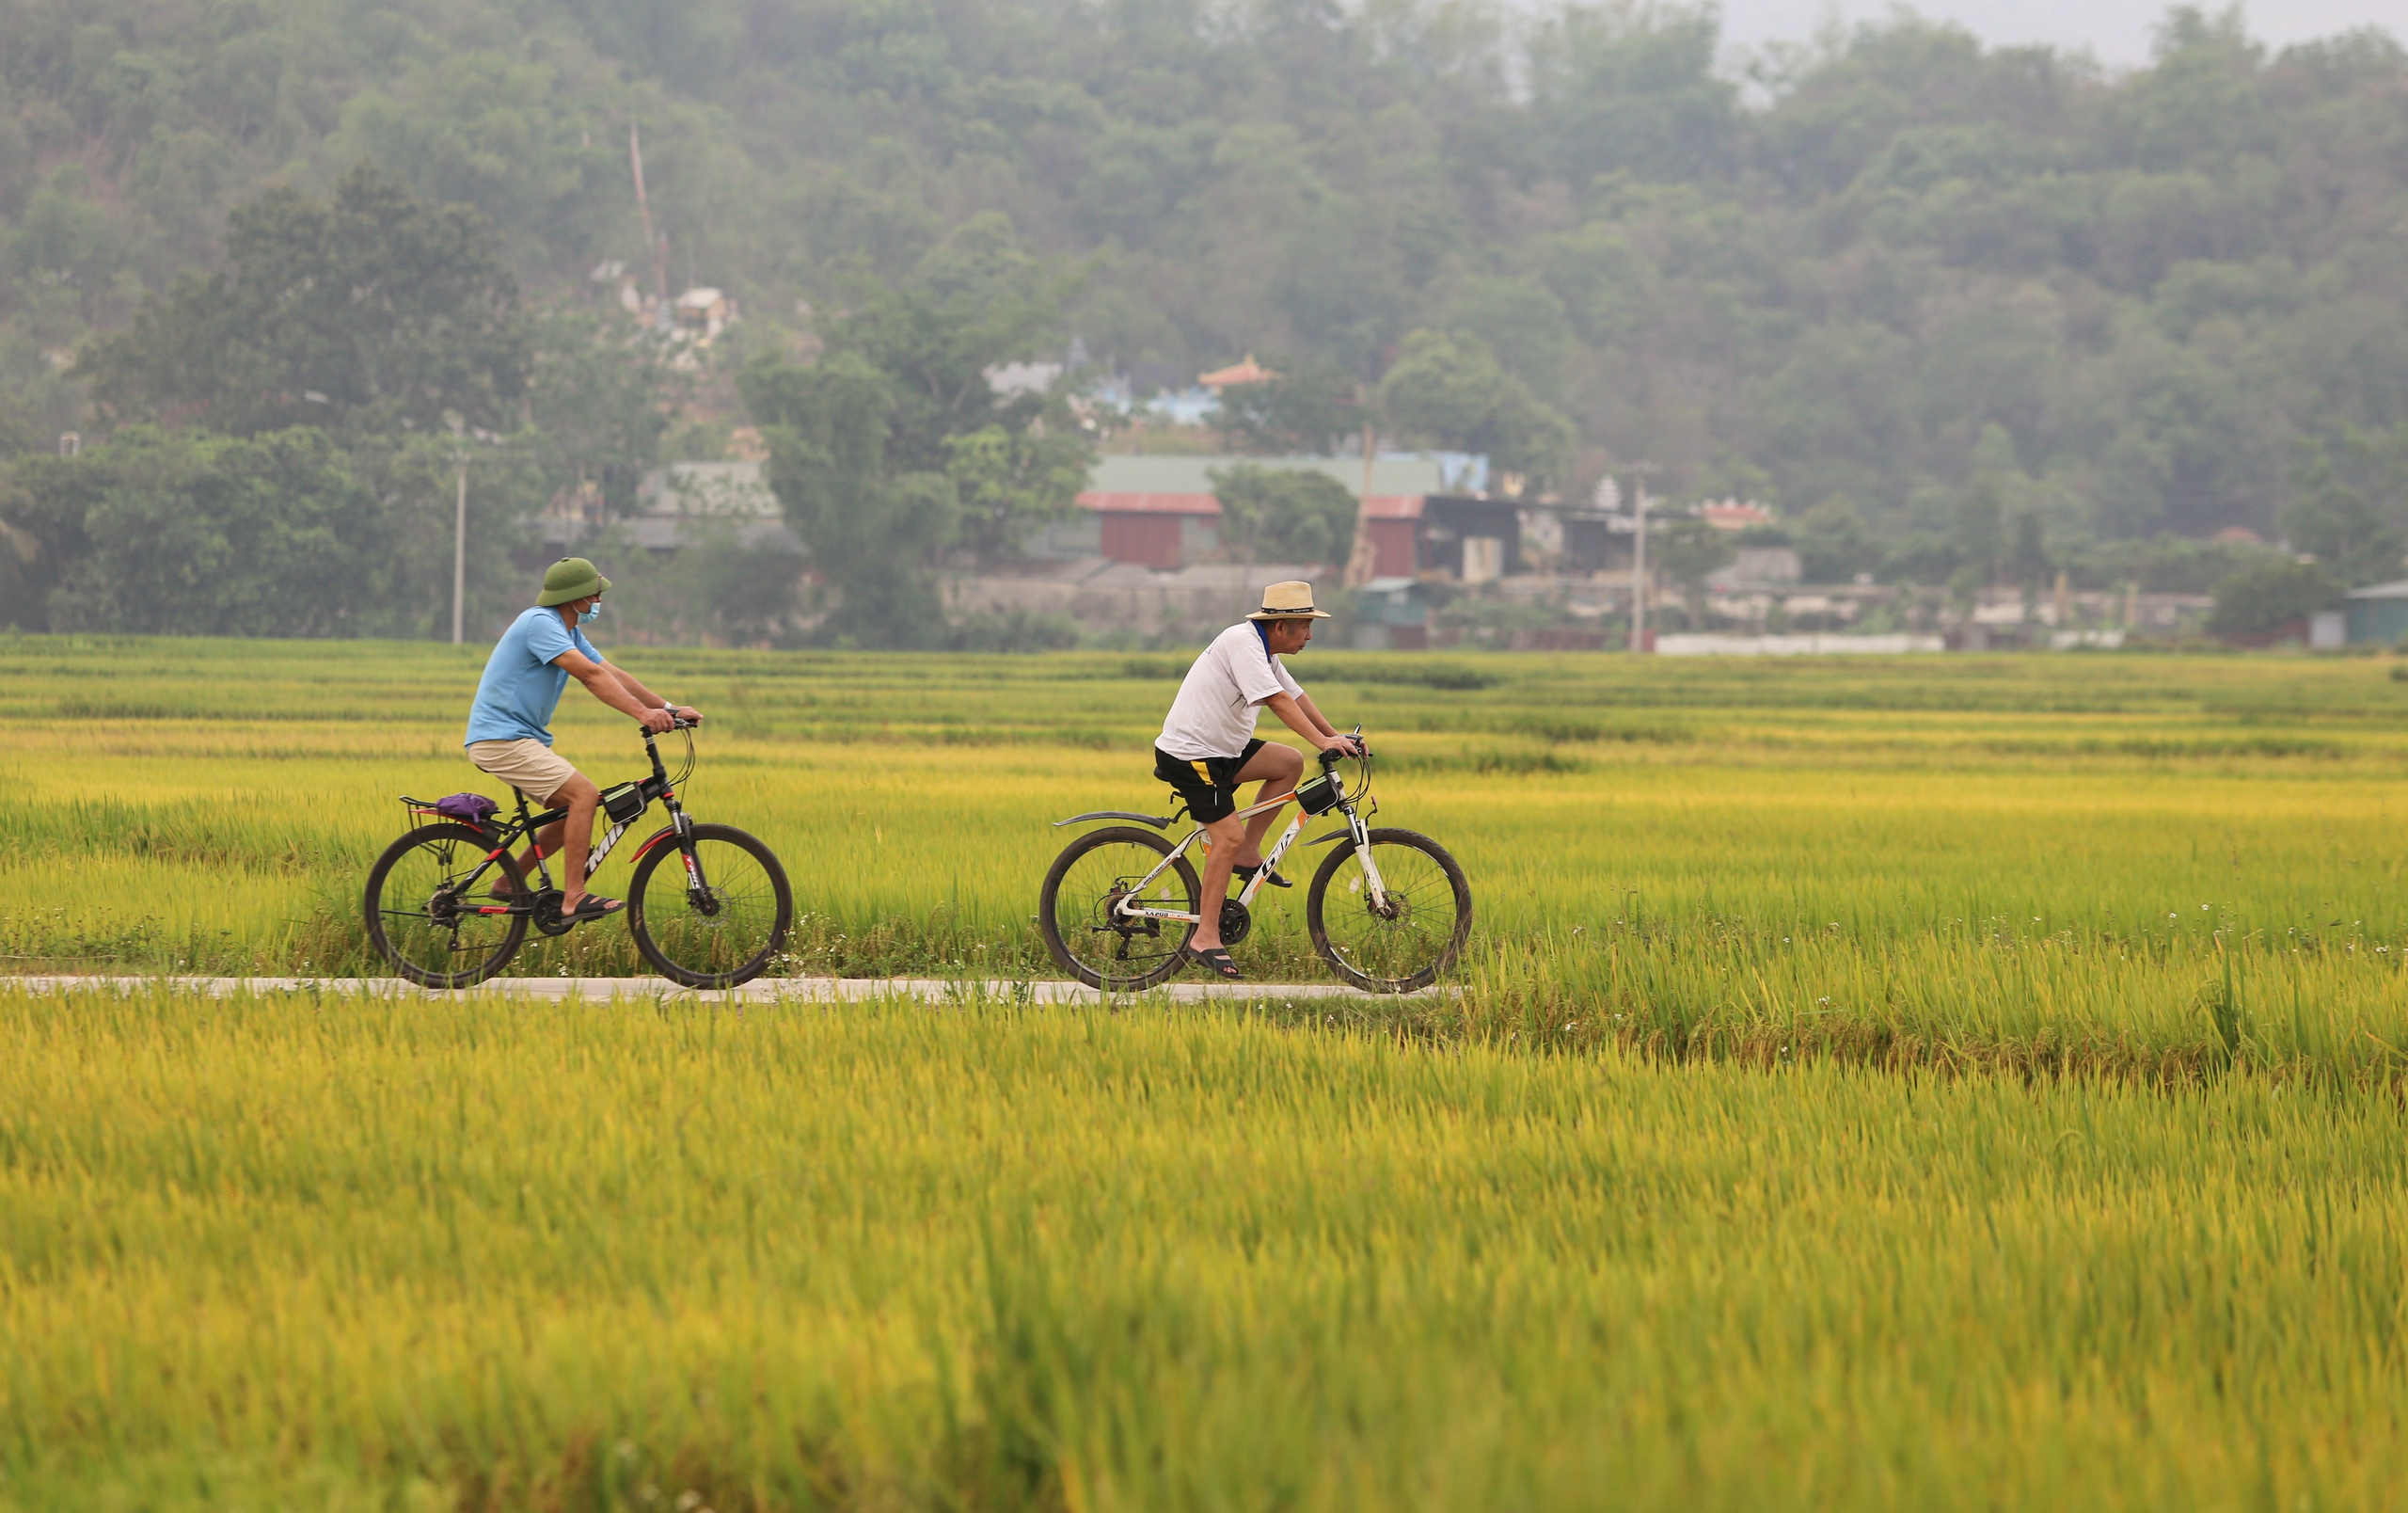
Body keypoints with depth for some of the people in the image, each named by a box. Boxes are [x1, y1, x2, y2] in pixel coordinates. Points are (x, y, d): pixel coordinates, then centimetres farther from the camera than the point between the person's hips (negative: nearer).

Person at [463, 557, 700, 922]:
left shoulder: (569, 633, 16)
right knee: (584, 794, -19)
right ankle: (573, 899, -21)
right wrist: (642, 713, -33)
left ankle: (510, 883, 16)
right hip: (501, 738, -10)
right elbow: (590, 675, -26)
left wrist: (669, 709, 3)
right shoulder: (540, 623, -16)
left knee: (577, 807, 10)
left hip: (521, 739, 10)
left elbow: (613, 675, 12)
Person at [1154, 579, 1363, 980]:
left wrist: (1336, 736, 6)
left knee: (1290, 763, 5)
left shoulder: (1264, 652, 13)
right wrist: (1323, 741, -31)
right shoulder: (1242, 643, -20)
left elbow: (1296, 696, 16)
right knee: (1229, 836, -16)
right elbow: (1279, 701, -27)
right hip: (1190, 755, -10)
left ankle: (1249, 856, 9)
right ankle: (1206, 938, -11)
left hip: (1222, 749, 10)